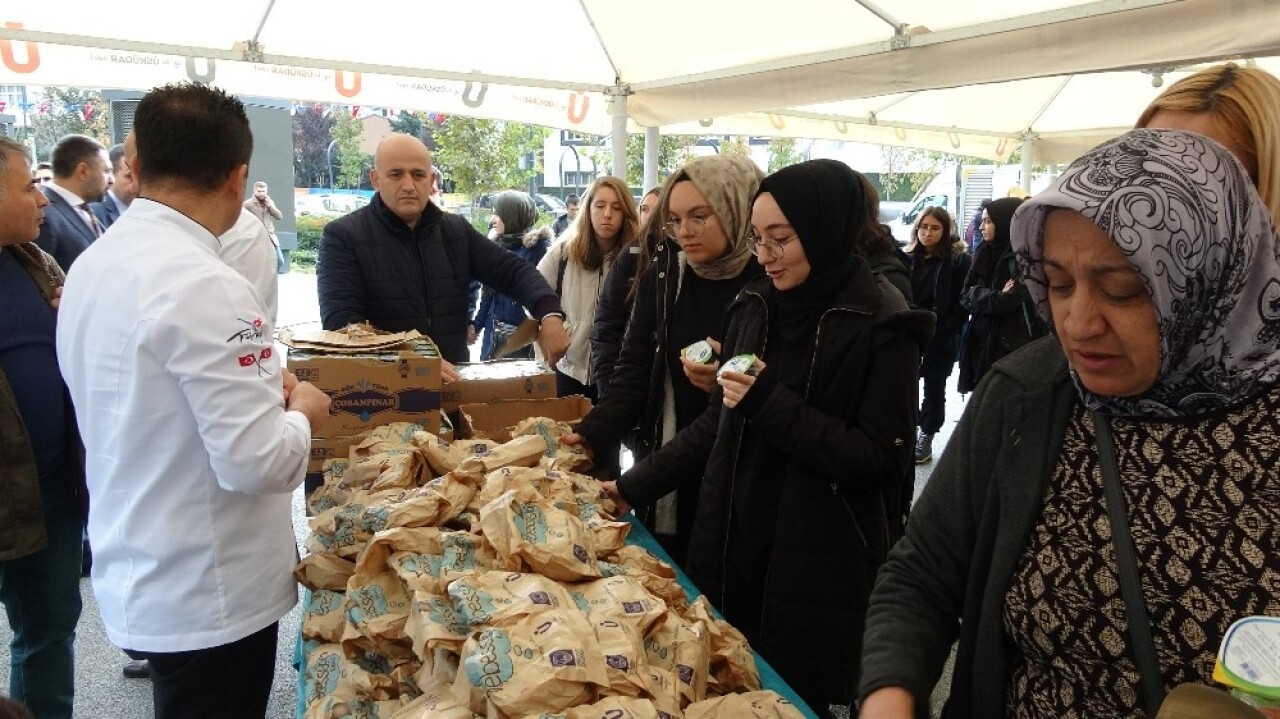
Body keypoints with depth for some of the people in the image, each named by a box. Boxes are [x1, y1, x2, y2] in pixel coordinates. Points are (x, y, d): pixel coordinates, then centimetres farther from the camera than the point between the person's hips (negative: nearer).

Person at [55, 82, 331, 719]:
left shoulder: (93, 264, 2)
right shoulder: (203, 286, -26)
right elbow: (258, 462, -27)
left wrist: (259, 385, 10)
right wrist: (303, 410, -8)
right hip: (208, 595, -8)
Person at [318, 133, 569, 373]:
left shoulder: (457, 230, 10)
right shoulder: (342, 236, -4)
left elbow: (513, 270, 6)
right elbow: (341, 321, -14)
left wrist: (549, 315, -15)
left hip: (452, 379, 4)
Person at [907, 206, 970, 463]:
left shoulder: (959, 260, -5)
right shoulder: (909, 257, 6)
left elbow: (964, 301, -7)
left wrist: (945, 328, -14)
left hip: (941, 336, -3)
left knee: (934, 387, 7)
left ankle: (926, 436, 18)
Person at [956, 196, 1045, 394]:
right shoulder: (985, 253, 11)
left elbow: (1010, 299, -22)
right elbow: (966, 293, 5)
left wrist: (984, 297, -6)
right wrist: (997, 297, -9)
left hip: (1013, 346, -7)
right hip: (982, 341, 7)